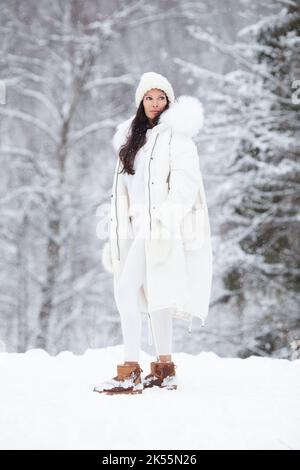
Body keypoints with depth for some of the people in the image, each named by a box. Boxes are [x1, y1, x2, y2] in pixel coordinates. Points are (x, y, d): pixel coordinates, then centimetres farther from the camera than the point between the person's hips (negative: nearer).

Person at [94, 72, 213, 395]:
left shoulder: (175, 135, -3)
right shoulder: (134, 140, 20)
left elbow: (184, 181, -14)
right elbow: (124, 190, 20)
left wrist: (166, 221, -24)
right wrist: (115, 235, 15)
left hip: (162, 227, -8)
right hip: (139, 226, 8)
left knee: (126, 289, -17)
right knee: (152, 296, 9)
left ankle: (129, 373, -18)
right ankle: (164, 370, 16)